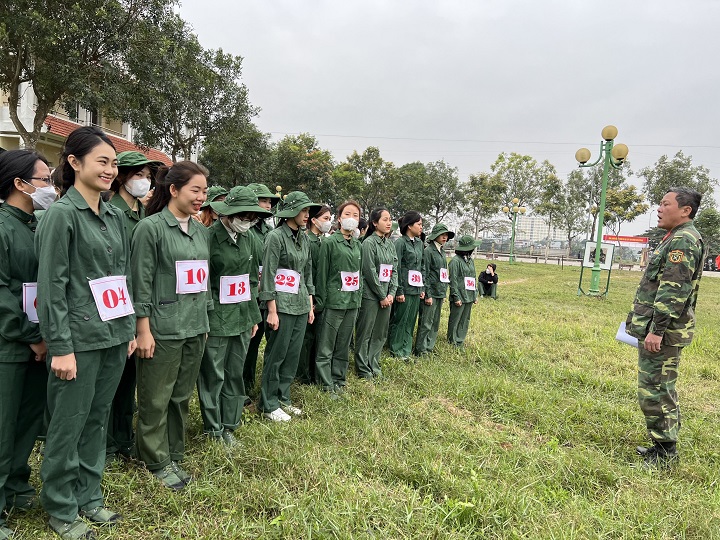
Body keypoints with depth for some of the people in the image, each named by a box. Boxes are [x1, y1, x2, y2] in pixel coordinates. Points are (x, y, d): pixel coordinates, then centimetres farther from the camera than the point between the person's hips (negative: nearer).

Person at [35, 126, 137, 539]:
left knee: (98, 419, 16)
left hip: (114, 336, 6)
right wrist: (60, 347, -14)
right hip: (80, 339, -6)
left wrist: (131, 328, 13)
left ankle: (89, 496, 32)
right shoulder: (62, 215, -9)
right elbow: (51, 285, -12)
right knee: (69, 424, 6)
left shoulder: (116, 216, 10)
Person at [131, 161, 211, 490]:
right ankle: (157, 461, 23)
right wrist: (143, 329, -12)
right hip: (163, 328, -6)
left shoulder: (200, 231, 9)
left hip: (195, 328, 6)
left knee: (182, 396, 15)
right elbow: (141, 282, -11)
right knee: (156, 399, 7)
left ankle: (174, 455, 30)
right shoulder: (151, 227, -9)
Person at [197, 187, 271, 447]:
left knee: (235, 374, 14)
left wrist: (253, 316, 13)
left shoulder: (249, 238, 6)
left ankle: (229, 425, 28)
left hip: (242, 318, 6)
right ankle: (213, 429, 22)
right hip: (215, 319, -6)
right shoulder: (209, 237, -13)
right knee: (213, 375, 5)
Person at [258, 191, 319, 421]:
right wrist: (272, 310, -15)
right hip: (282, 304, -7)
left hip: (301, 304, 7)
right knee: (276, 355, 3)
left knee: (293, 355, 13)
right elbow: (268, 274, -13)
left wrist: (310, 305, 14)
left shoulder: (304, 239, 10)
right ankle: (269, 405, 17)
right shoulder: (276, 236, -11)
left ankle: (283, 398, 27)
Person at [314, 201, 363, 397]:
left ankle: (339, 380, 25)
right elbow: (322, 274, -7)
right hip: (334, 301, -6)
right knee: (326, 347, 1)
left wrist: (359, 298, 15)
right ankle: (326, 385, 11)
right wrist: (320, 302, -8)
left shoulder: (357, 245, 12)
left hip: (352, 301, 6)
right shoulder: (330, 243, -6)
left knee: (344, 346, 14)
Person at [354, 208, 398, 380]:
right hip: (370, 295, -7)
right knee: (365, 333, 3)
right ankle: (363, 369, 14)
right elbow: (370, 272, -14)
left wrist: (391, 293, -1)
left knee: (381, 333, 12)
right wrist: (382, 296, -11)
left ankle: (374, 366, 25)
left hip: (386, 296, 7)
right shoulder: (369, 243, -10)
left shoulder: (390, 244, 11)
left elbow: (394, 270, 10)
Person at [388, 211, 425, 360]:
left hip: (416, 289, 7)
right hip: (405, 288, -7)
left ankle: (406, 349, 21)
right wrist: (399, 291, -14)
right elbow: (396, 268, -12)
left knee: (410, 320, 11)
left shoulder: (419, 243, 12)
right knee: (400, 319, 2)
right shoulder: (400, 242, -10)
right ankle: (396, 349, 15)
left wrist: (422, 288, 14)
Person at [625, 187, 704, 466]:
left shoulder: (682, 240, -16)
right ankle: (664, 446, 28)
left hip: (661, 332, -11)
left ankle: (664, 453, 6)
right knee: (663, 389, 17)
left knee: (653, 391, -5)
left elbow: (673, 291, -23)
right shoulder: (678, 239, 17)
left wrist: (656, 330, -24)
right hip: (662, 330, 11)